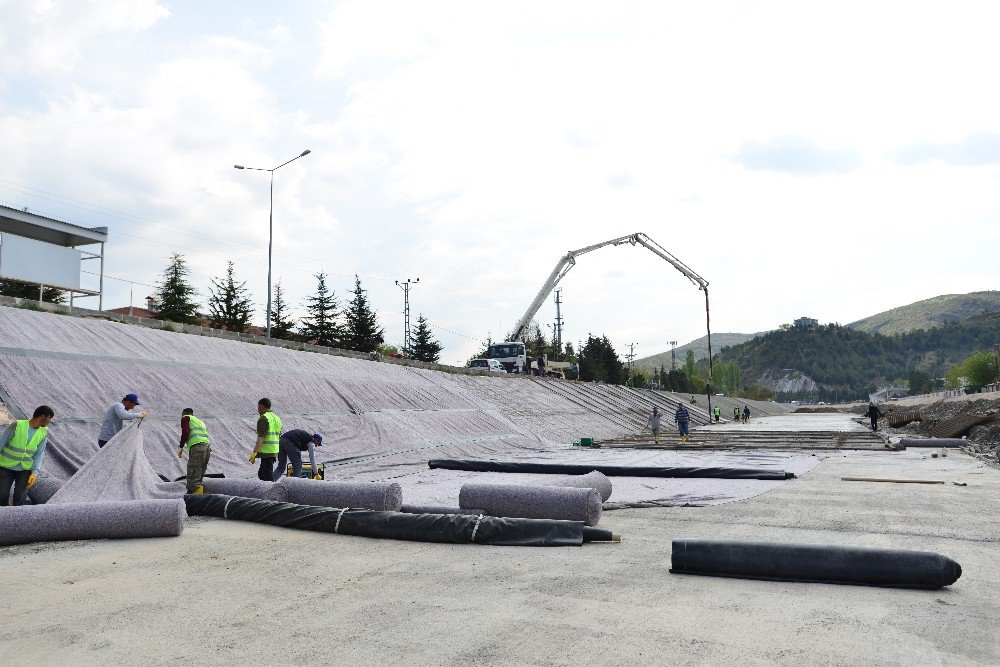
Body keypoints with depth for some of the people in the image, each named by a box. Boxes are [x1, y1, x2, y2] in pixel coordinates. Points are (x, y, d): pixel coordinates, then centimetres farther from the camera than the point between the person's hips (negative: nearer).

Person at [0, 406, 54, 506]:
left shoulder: (43, 433, -5)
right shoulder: (17, 425, -16)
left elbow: (39, 454, -2)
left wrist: (35, 473, -13)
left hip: (25, 470, 2)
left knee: (20, 500, 2)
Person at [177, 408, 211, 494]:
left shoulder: (185, 418, 13)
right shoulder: (200, 422, 34)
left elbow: (185, 432, -4)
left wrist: (181, 447, -1)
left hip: (197, 447, -8)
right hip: (208, 447, 8)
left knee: (193, 480, -10)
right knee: (199, 479, 15)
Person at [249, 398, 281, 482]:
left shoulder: (263, 418, -11)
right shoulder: (276, 418, 17)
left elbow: (261, 437, -21)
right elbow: (279, 437, 21)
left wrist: (254, 452, -24)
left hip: (266, 452, -9)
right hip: (274, 451, 9)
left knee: (268, 475, -6)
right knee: (261, 473, 17)